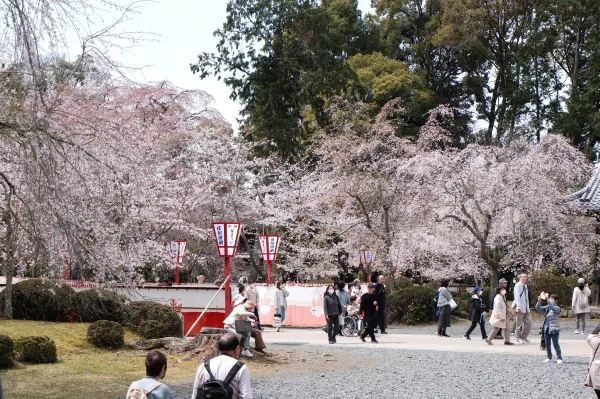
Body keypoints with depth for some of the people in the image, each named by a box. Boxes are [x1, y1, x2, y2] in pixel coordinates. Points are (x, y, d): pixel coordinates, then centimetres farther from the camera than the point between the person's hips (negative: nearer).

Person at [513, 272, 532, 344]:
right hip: (520, 308, -7)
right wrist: (518, 307, -26)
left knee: (528, 322, 4)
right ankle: (519, 338, 9)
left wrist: (528, 307, 16)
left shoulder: (525, 286, 17)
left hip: (526, 308, 8)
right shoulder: (518, 285, -8)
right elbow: (517, 297, -17)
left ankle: (524, 337, 15)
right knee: (520, 323, 0)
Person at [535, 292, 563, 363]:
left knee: (555, 344, -5)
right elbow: (538, 309, 4)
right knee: (547, 344, 12)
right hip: (546, 329, 6)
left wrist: (547, 299, -39)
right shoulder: (547, 307, 8)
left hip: (554, 330, -6)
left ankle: (559, 358, 2)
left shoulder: (557, 308, -10)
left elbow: (553, 308, -32)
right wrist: (539, 301, -13)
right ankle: (549, 358, 22)